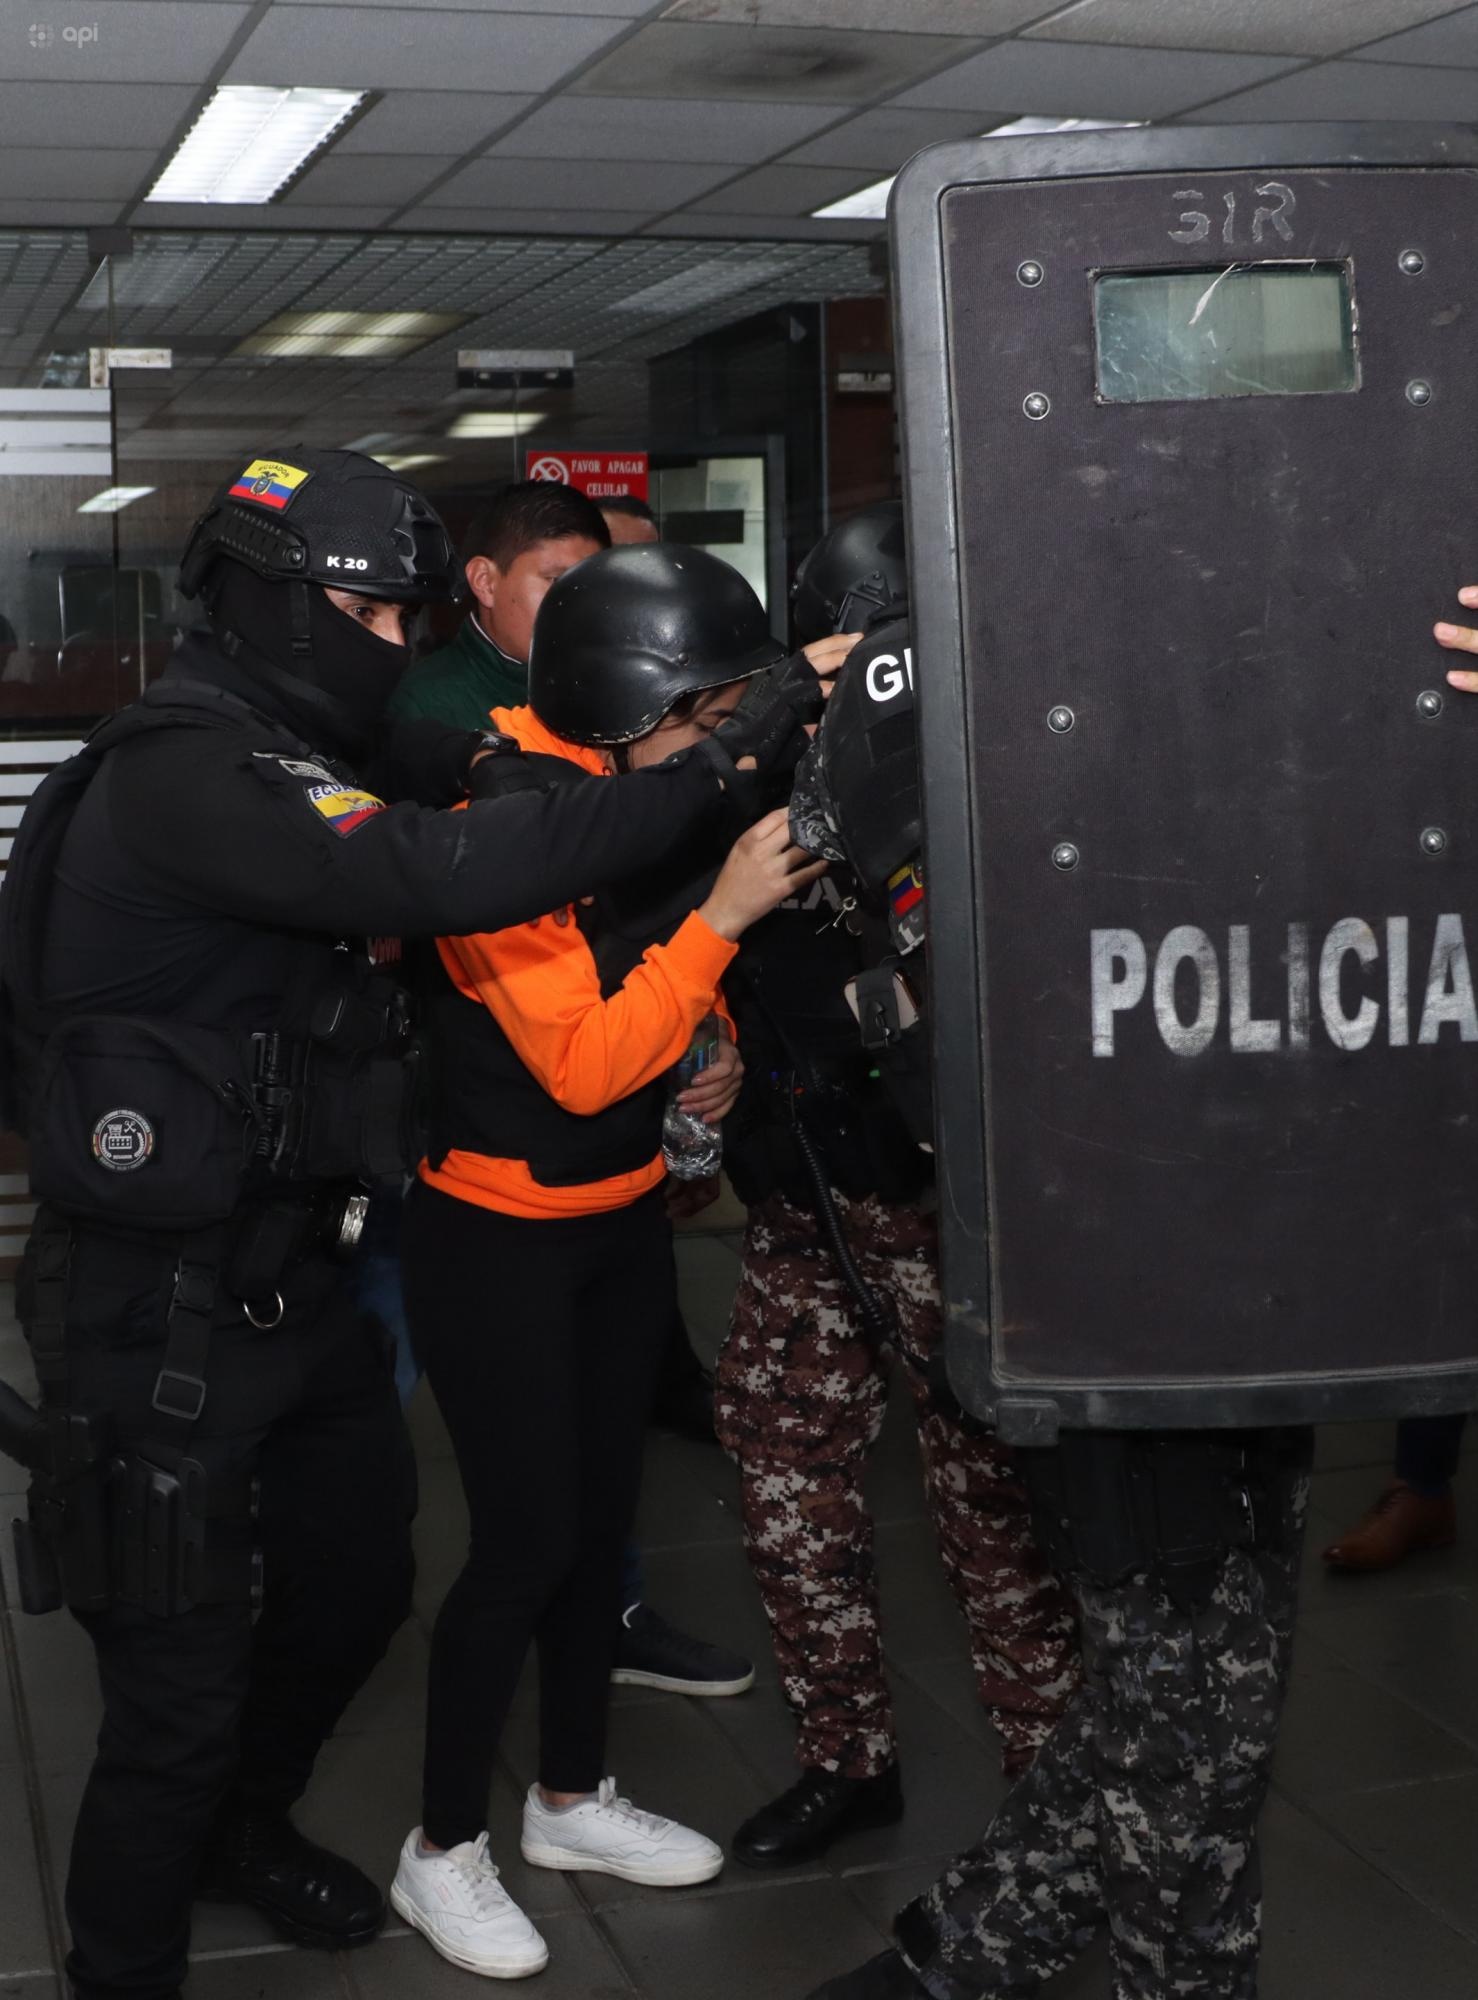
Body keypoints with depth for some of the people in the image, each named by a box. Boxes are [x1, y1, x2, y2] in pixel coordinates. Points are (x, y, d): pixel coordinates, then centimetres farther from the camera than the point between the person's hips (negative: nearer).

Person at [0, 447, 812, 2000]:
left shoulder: (268, 757, 12)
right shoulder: (184, 774, -23)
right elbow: (440, 875, -35)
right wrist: (713, 764, -33)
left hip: (285, 1276, 10)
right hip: (165, 1318, -10)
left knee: (356, 1579, 25)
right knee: (185, 1686, 0)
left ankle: (243, 1826, 50)